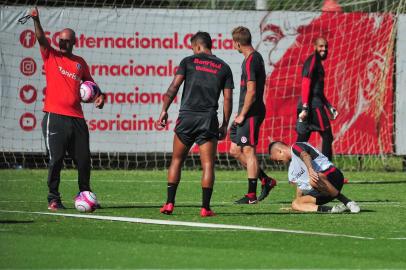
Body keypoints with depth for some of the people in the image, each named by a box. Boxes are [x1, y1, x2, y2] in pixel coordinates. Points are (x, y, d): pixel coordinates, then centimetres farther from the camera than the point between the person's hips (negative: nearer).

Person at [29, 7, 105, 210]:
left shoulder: (80, 62, 14)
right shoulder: (51, 56, 6)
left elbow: (89, 82, 24)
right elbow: (41, 38, -10)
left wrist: (99, 95, 5)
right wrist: (36, 20, -26)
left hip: (76, 118, 3)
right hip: (55, 117, -3)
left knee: (83, 159, 5)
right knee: (56, 159, -7)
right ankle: (53, 199, 0)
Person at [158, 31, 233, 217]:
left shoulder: (189, 61, 6)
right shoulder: (223, 67, 11)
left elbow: (174, 87, -4)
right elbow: (228, 99, 7)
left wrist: (164, 110, -3)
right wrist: (225, 125, 11)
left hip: (187, 117, 0)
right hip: (209, 119, 1)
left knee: (176, 160, 11)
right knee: (208, 164, 1)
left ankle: (169, 203, 5)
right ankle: (205, 207, -5)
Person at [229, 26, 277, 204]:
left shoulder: (250, 61, -16)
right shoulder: (256, 57, 16)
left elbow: (251, 91, -21)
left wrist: (242, 115, -15)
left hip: (251, 114, -10)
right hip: (249, 114, 10)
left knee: (248, 151, -6)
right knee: (235, 150, 12)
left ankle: (251, 195, -2)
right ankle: (266, 181, 19)